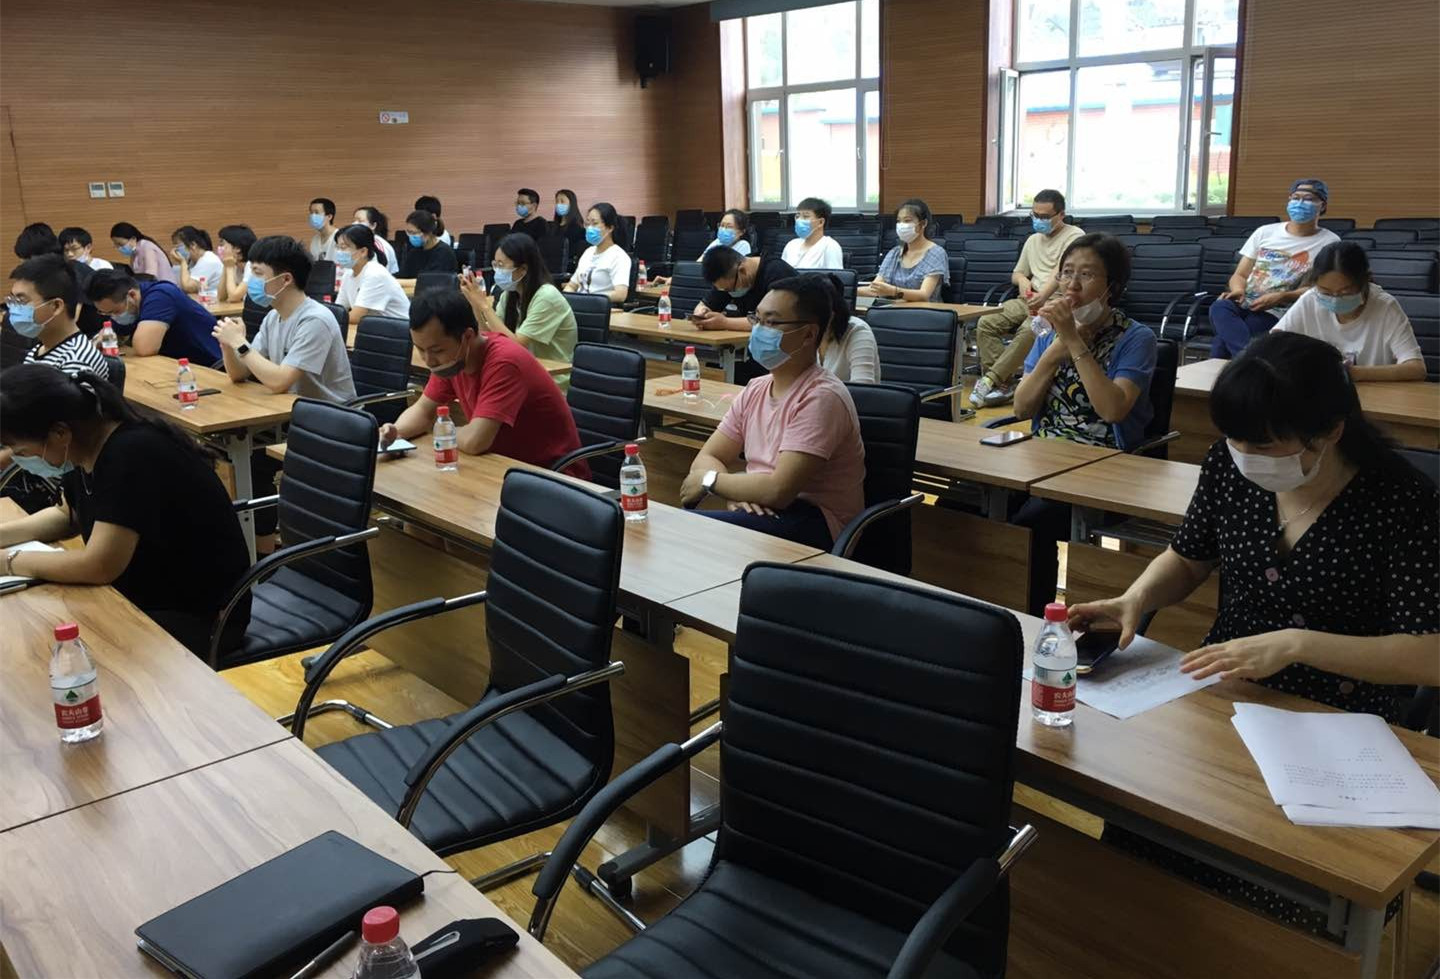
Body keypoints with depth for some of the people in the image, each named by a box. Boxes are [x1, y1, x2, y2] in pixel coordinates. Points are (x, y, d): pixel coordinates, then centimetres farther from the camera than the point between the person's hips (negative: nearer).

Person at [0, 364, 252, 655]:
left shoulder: (131, 456, -27)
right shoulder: (87, 448, 0)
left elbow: (100, 565, -30)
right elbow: (68, 516, 21)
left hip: (195, 615, -9)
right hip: (140, 595, 9)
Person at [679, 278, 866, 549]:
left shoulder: (821, 397, -17)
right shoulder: (755, 389, 10)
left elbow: (779, 490, -23)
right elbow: (707, 458, 10)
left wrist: (711, 480, -8)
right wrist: (736, 491, -13)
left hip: (817, 527, -7)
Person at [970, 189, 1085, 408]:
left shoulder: (1074, 236, 0)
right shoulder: (1033, 240, 25)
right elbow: (1016, 273, 32)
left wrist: (1043, 295, -33)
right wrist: (1022, 279, 6)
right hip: (1029, 300, 7)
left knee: (1029, 330, -37)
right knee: (986, 323, -18)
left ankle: (990, 380, -34)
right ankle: (1004, 384, -23)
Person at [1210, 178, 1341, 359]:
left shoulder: (1329, 242, 8)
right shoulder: (1265, 232, 19)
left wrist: (1279, 298, -15)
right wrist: (1238, 290, -8)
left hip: (1278, 315, -4)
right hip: (1243, 305, 4)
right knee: (1220, 307, -38)